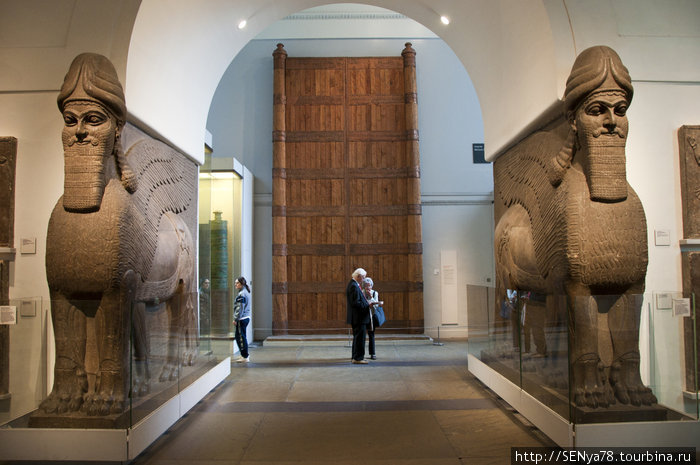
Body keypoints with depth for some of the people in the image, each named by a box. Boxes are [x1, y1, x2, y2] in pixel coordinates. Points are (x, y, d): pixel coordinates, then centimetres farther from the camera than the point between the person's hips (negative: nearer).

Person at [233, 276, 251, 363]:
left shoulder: (241, 294, -16)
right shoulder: (246, 292, 15)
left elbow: (240, 308, -19)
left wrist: (235, 319, -15)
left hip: (242, 319, -10)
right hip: (246, 317, 10)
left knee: (241, 337, -3)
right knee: (239, 336, 18)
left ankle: (245, 357, 2)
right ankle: (245, 354, 26)